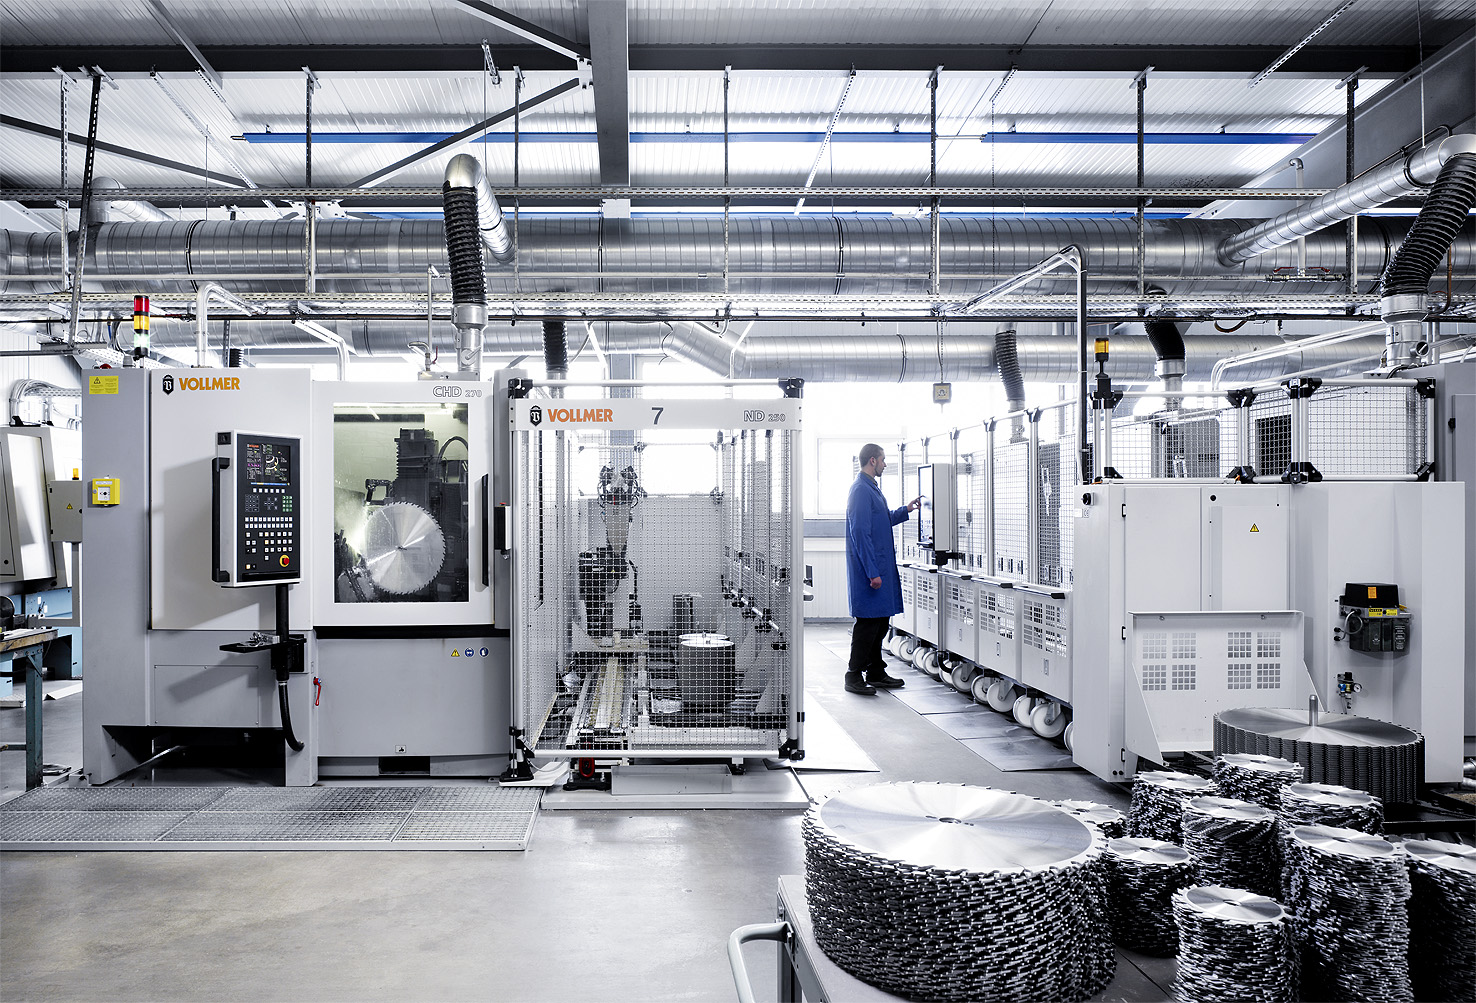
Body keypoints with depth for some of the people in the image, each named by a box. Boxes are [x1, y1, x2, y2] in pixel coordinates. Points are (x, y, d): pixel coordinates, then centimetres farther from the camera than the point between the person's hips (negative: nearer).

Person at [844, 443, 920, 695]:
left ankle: (876, 672, 23)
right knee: (868, 622, -6)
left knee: (880, 621, 14)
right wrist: (872, 572, -22)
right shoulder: (861, 490, -16)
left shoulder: (871, 488, 16)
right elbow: (860, 533, -21)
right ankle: (854, 676, 2)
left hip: (881, 566, 10)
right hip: (868, 568, -10)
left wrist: (905, 510, 26)